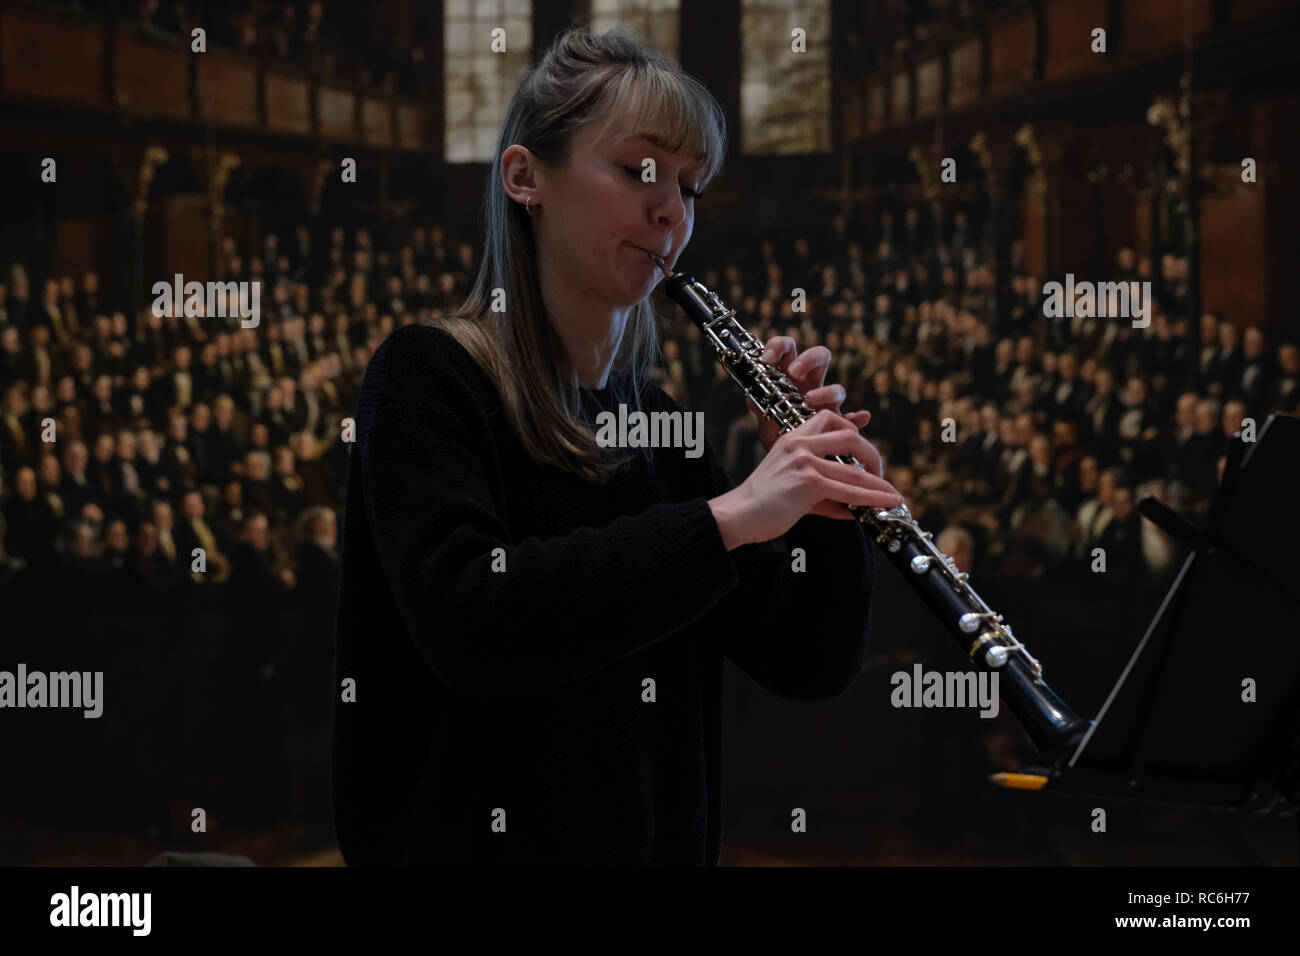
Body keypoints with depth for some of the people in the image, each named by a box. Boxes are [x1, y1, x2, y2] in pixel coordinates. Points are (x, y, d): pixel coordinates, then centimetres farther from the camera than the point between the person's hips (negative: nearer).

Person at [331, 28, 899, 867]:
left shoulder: (657, 418, 12)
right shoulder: (429, 376, -3)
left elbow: (814, 666, 10)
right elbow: (464, 623, -19)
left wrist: (826, 491, -5)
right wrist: (729, 515, -21)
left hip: (664, 844, 5)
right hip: (480, 844, -5)